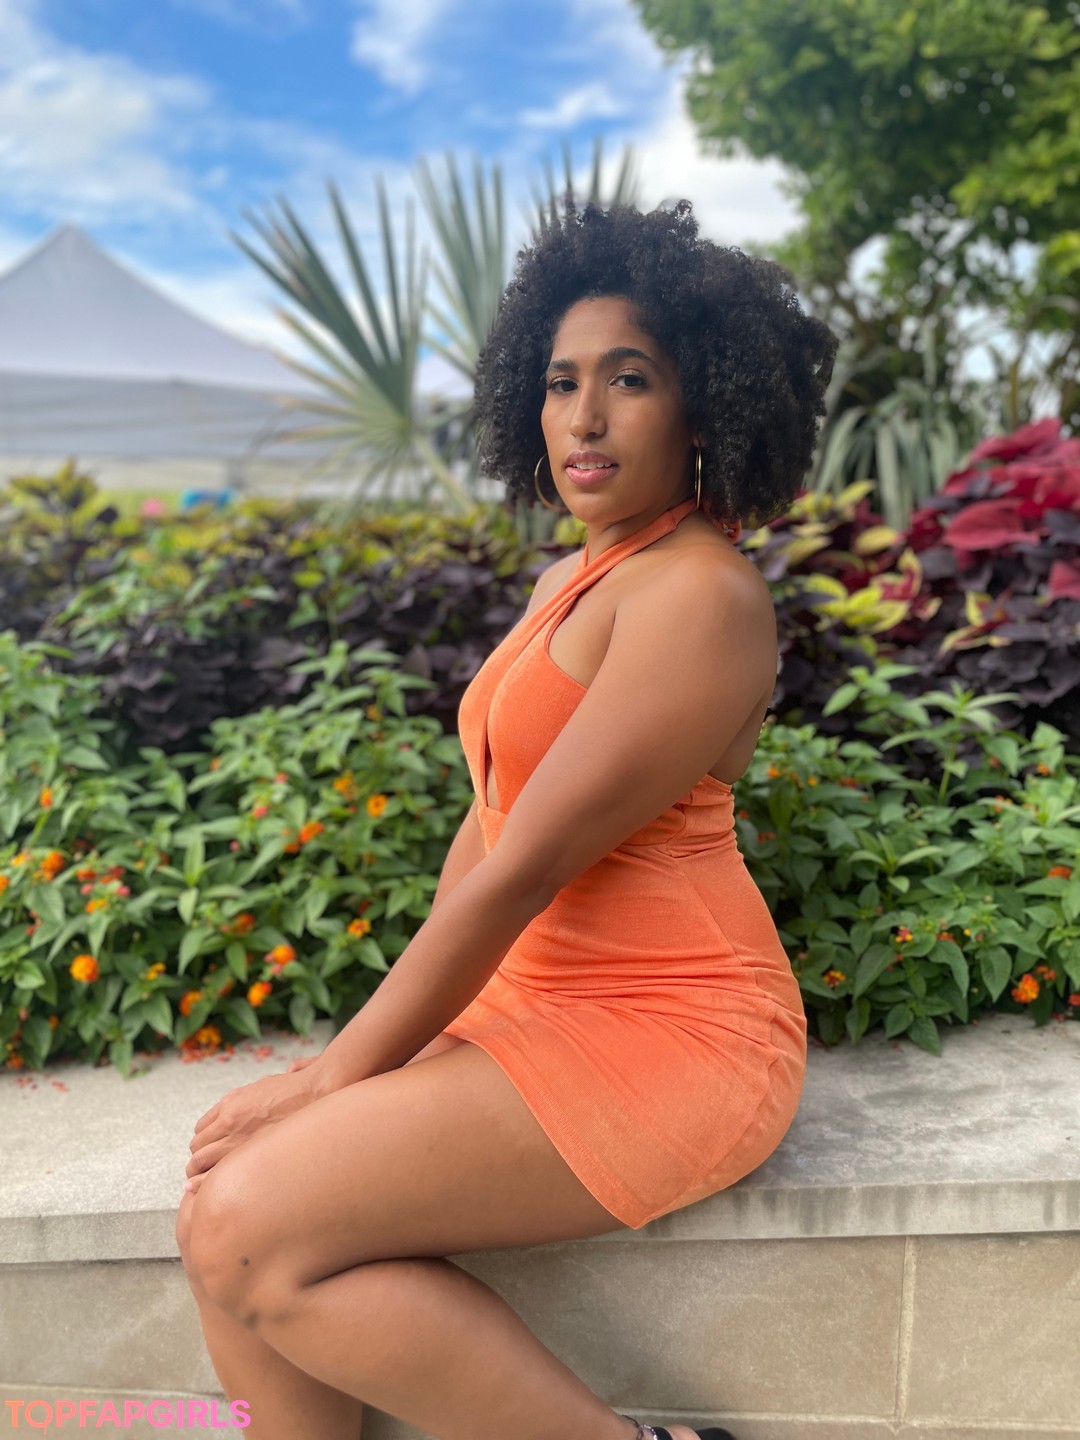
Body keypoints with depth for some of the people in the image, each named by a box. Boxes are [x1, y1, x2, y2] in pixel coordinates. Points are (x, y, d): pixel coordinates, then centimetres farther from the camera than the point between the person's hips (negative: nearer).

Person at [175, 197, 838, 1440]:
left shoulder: (697, 593, -16)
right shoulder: (570, 580, 13)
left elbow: (523, 871, -19)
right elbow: (486, 823, 13)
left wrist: (336, 1078, -12)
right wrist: (373, 1050, 6)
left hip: (660, 1038, -8)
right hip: (529, 1007, 8)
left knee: (253, 1236, -17)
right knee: (221, 1221, -4)